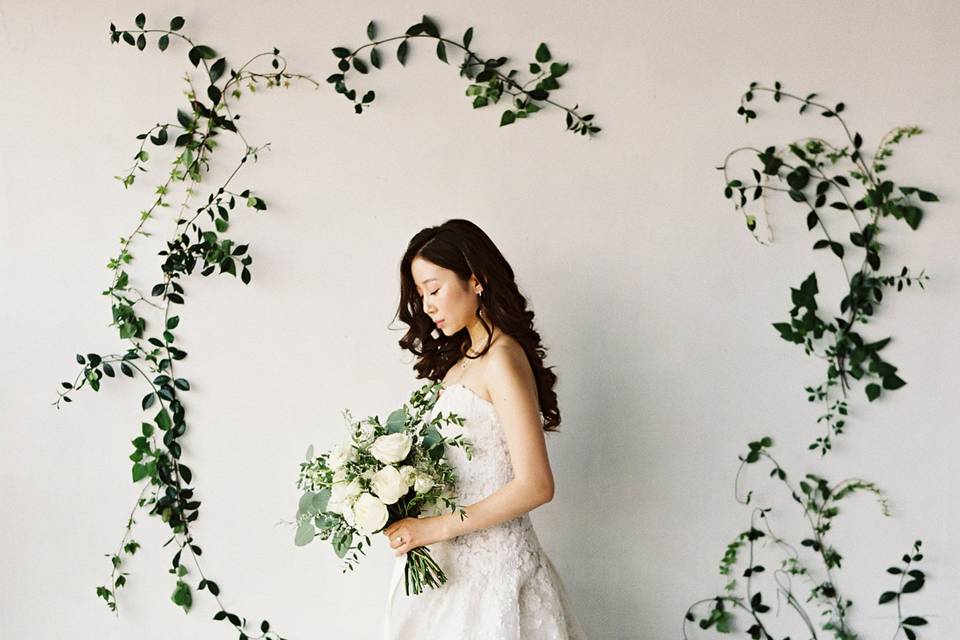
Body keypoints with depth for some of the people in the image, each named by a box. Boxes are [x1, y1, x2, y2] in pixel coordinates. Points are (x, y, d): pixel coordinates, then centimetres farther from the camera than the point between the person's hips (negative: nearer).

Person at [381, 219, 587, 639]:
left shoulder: (501, 359, -15)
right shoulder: (461, 356, 11)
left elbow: (535, 486, -20)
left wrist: (436, 527, -18)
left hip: (489, 561, -8)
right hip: (450, 557, 8)